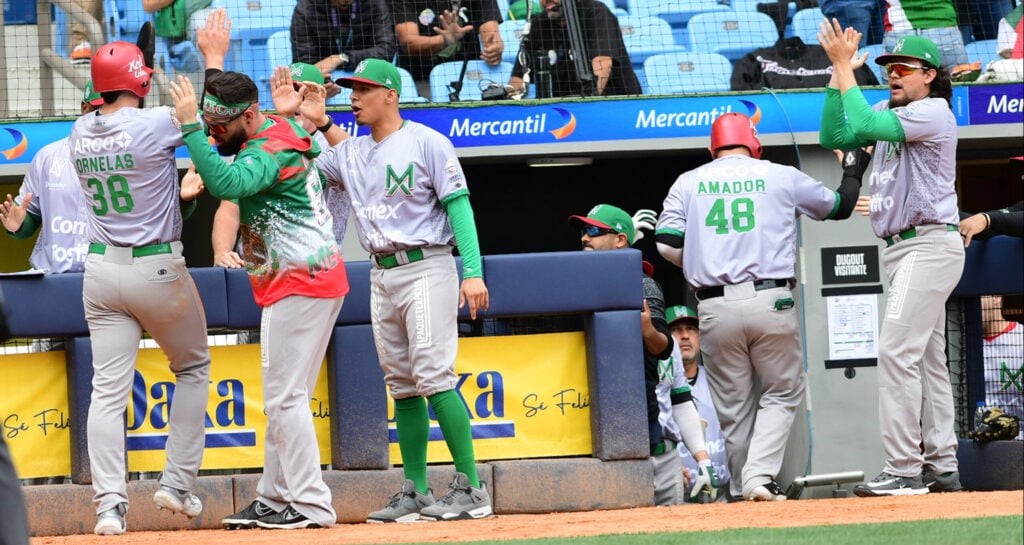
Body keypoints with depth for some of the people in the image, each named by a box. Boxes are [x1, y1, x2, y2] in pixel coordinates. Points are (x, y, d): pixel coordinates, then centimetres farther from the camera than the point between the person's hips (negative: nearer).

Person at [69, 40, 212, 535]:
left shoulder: (80, 133, 1)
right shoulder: (156, 124, -15)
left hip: (102, 269, 4)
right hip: (157, 269, -4)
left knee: (108, 388, 0)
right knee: (193, 367, 17)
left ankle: (109, 504, -9)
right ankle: (178, 484, 12)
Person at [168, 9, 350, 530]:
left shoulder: (272, 150, -18)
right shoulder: (269, 133, 13)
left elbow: (225, 182, -37)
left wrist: (189, 127, -32)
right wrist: (214, 59, 33)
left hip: (299, 285, -11)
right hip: (302, 282, 11)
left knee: (285, 398, -11)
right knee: (282, 399, 13)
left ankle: (311, 505, -13)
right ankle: (275, 498, 17)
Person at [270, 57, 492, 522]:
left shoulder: (427, 143, -4)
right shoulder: (350, 153, 14)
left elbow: (459, 205, -9)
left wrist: (473, 271, -18)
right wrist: (287, 119, 3)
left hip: (426, 268, -7)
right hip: (382, 276, 7)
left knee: (433, 375, -15)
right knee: (402, 384, 7)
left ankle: (470, 487, -14)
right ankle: (415, 492, 9)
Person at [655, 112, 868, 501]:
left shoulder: (688, 183, 10)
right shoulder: (782, 177, 7)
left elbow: (667, 244, 1)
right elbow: (840, 206, 20)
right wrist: (854, 170, 40)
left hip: (715, 308, 1)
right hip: (771, 303, -1)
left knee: (733, 406, 12)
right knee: (782, 392, 9)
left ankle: (743, 488, 13)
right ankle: (761, 475, -9)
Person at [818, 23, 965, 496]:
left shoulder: (933, 112, -13)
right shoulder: (889, 112, 15)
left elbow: (865, 126, -24)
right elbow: (835, 137, 6)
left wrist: (845, 68, -17)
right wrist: (839, 73, 1)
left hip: (929, 244, -10)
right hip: (901, 246, 10)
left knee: (897, 351, -16)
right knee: (927, 359, 10)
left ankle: (903, 470, -19)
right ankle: (943, 468, 13)